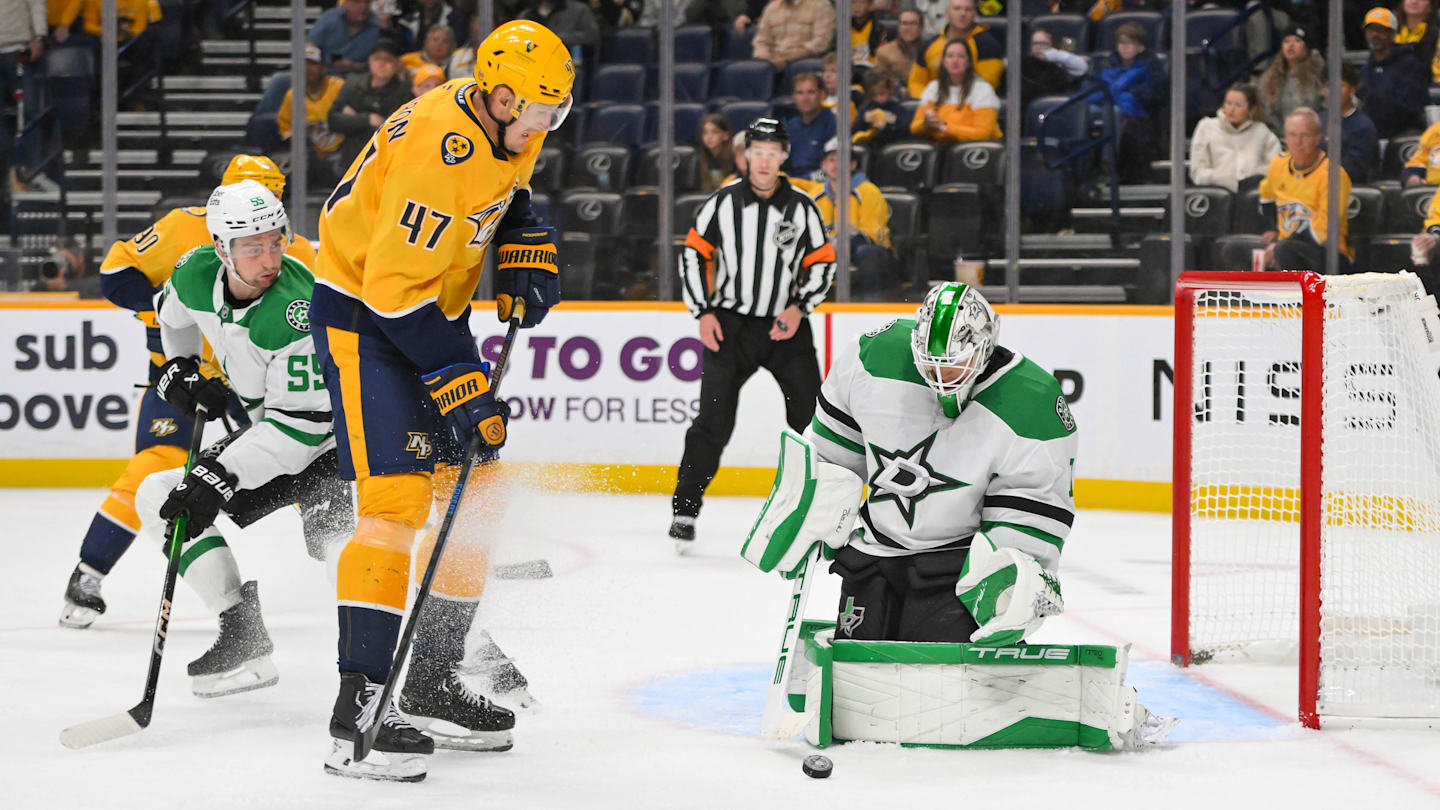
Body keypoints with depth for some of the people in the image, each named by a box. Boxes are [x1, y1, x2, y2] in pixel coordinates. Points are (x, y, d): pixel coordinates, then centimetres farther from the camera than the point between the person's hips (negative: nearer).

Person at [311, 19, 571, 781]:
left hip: (434, 308, 10)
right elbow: (395, 285, -29)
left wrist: (527, 246, 3)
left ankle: (432, 681, 19)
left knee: (474, 490, 10)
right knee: (395, 497, -19)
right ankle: (359, 704, -20)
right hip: (361, 311, -10)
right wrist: (457, 384, -27)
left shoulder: (506, 123, -2)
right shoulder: (437, 150, -30)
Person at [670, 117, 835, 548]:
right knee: (714, 420, -7)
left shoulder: (802, 207, 0)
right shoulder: (722, 202, -2)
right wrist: (704, 311, -2)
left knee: (811, 414, -2)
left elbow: (822, 262, 6)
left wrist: (799, 306, -8)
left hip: (785, 323, 1)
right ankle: (685, 510, 1)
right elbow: (694, 253, 4)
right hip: (730, 323, -1)